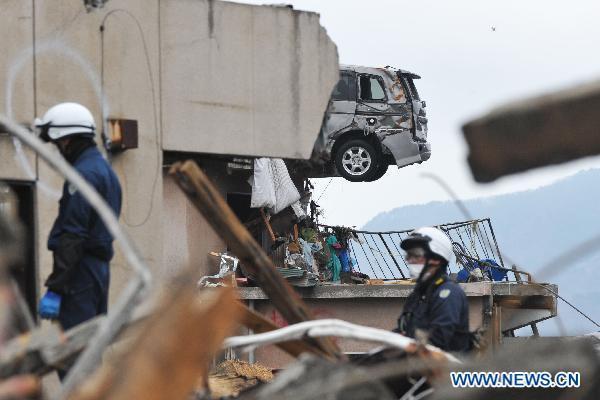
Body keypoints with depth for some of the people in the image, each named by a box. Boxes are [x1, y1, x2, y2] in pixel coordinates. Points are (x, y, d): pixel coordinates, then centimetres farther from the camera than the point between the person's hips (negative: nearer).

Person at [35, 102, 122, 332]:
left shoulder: (84, 174, -14)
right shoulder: (105, 170, 18)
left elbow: (73, 236, -20)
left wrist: (55, 288, -21)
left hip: (80, 270, -10)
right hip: (100, 268, 10)